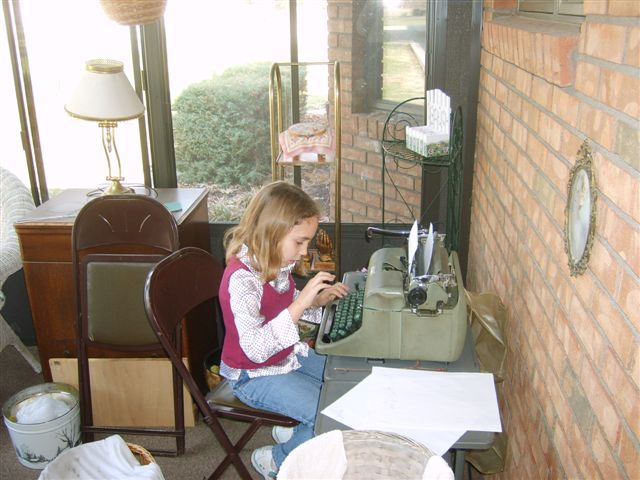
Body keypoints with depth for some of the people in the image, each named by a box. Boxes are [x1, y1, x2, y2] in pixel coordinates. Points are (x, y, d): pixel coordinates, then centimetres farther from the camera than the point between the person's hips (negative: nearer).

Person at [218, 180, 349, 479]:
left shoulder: (274, 263, -6)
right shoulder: (242, 279, -32)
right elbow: (256, 350, -38)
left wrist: (318, 300, -7)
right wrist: (301, 301, -43)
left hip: (288, 354, 9)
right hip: (256, 375, -9)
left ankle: (295, 432, 24)